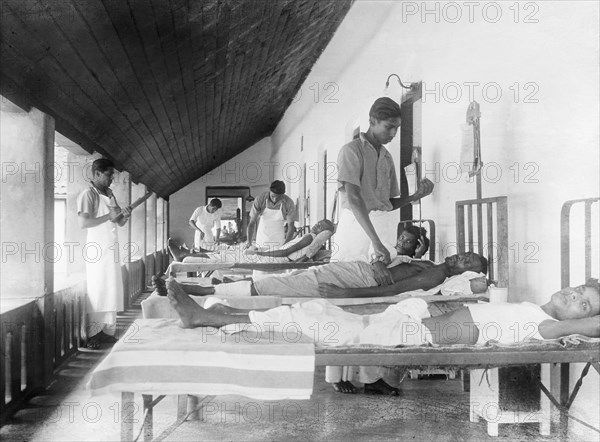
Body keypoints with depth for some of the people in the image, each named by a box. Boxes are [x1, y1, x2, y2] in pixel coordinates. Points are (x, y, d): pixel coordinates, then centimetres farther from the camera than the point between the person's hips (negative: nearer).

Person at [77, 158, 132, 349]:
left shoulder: (110, 194, 15)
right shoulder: (88, 195, -8)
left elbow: (119, 223, 19)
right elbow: (83, 222, -19)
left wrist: (125, 215, -2)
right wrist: (109, 216, -19)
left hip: (112, 249, 8)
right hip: (97, 250, -8)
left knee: (112, 290, 8)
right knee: (97, 291, -5)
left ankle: (107, 330, 15)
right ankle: (92, 335, 2)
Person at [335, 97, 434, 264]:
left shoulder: (387, 157, 20)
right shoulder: (351, 150, -3)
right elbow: (353, 198, -17)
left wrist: (415, 196, 1)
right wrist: (375, 240, -26)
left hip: (385, 225, 6)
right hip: (357, 224, -6)